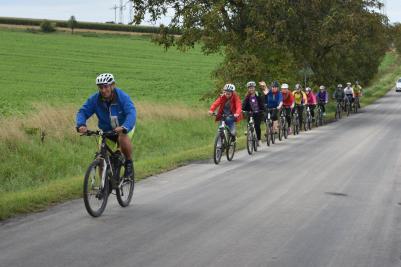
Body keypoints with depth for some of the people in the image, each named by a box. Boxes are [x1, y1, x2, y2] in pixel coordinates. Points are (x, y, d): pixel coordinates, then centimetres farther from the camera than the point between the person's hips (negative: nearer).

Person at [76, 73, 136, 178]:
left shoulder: (123, 97, -25)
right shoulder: (94, 99, -15)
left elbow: (131, 113, -37)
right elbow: (83, 112, -17)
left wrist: (124, 128, -56)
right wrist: (81, 124, -40)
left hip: (124, 128, -3)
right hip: (106, 130, 3)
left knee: (123, 139, -36)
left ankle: (129, 162, -11)